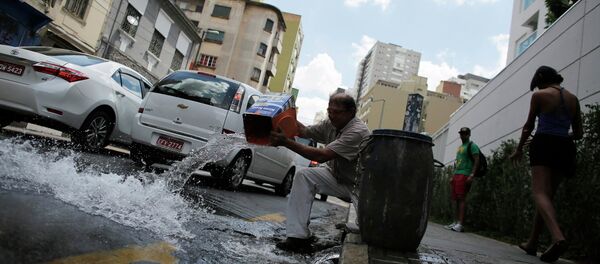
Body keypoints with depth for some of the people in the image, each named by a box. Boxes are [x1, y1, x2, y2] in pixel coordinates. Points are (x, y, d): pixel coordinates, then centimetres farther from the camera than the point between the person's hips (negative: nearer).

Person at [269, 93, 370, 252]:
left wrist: (286, 142, -37)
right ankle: (298, 236, -13)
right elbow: (305, 131, 4)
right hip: (337, 176, 7)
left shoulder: (358, 132, -29)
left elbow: (322, 156, -35)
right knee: (303, 176, -13)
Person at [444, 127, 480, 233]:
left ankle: (461, 224, -16)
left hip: (464, 175, -8)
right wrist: (453, 176, 22)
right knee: (455, 198, 4)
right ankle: (456, 222, 6)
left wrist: (472, 175, -19)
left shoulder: (472, 146, 0)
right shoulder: (460, 147, 25)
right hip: (456, 175, 8)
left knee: (462, 198, -13)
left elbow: (476, 161, -10)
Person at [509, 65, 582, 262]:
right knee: (547, 195, 11)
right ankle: (532, 243, 17)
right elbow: (579, 133, 16)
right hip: (565, 148, 6)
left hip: (544, 145, -6)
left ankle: (558, 237, -39)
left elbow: (529, 126, 7)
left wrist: (519, 149, 18)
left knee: (540, 193, -15)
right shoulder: (573, 98, 14)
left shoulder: (540, 95, 0)